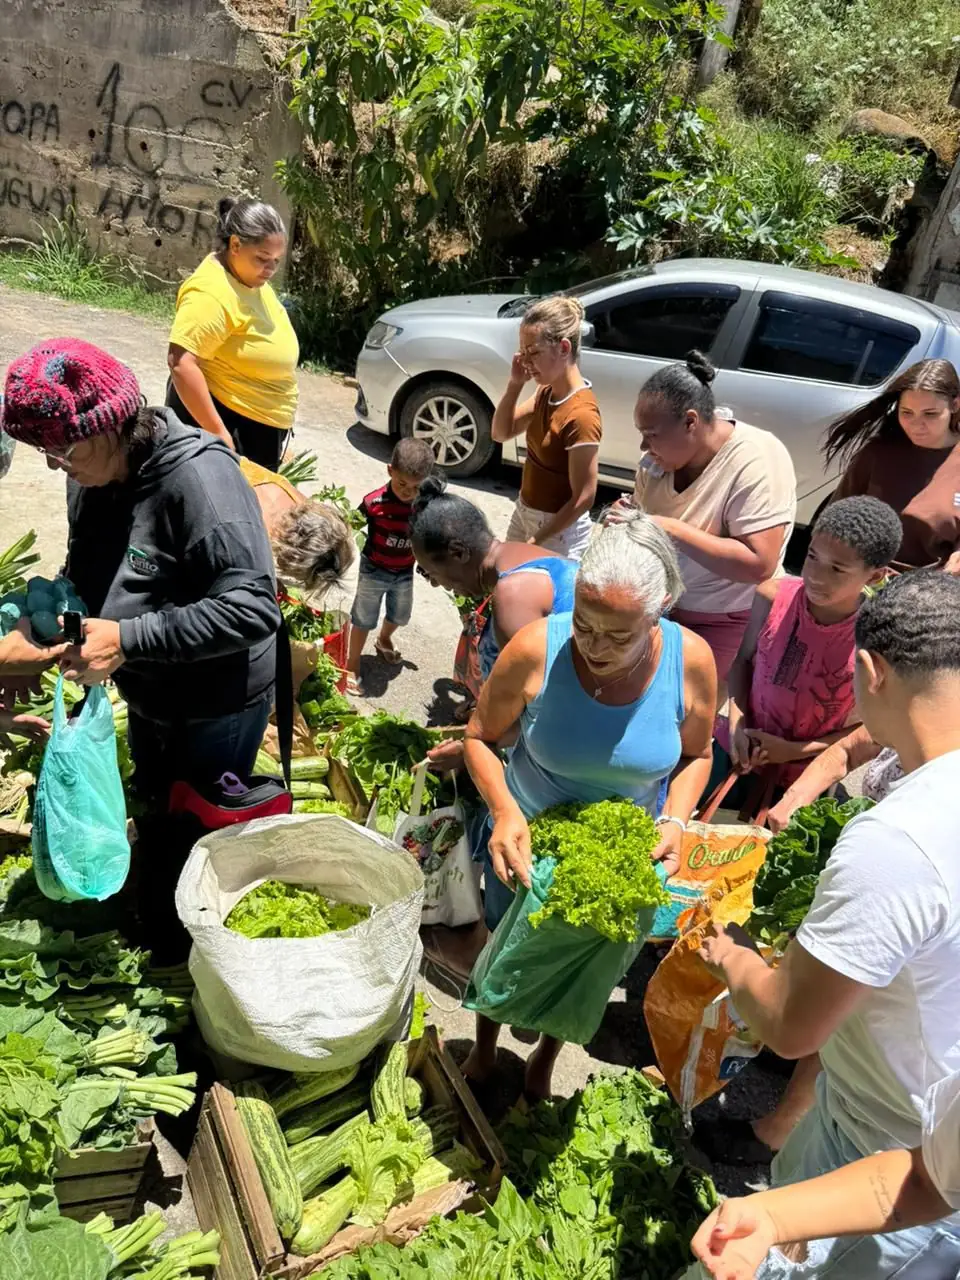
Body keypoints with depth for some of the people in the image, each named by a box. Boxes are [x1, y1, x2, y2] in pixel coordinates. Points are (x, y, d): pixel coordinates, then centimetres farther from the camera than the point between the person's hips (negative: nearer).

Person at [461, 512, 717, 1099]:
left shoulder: (691, 660, -23)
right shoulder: (536, 649, -29)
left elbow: (696, 754, -4)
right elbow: (482, 737, -14)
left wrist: (675, 821, -20)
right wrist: (505, 811, -30)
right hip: (527, 841, -1)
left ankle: (545, 1060, 56)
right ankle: (483, 1050, 56)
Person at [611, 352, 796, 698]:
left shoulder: (757, 461, -25)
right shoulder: (661, 454, -6)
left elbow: (759, 564, -30)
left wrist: (673, 530, -32)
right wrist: (628, 516, -13)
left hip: (721, 619, -6)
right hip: (657, 601, 6)